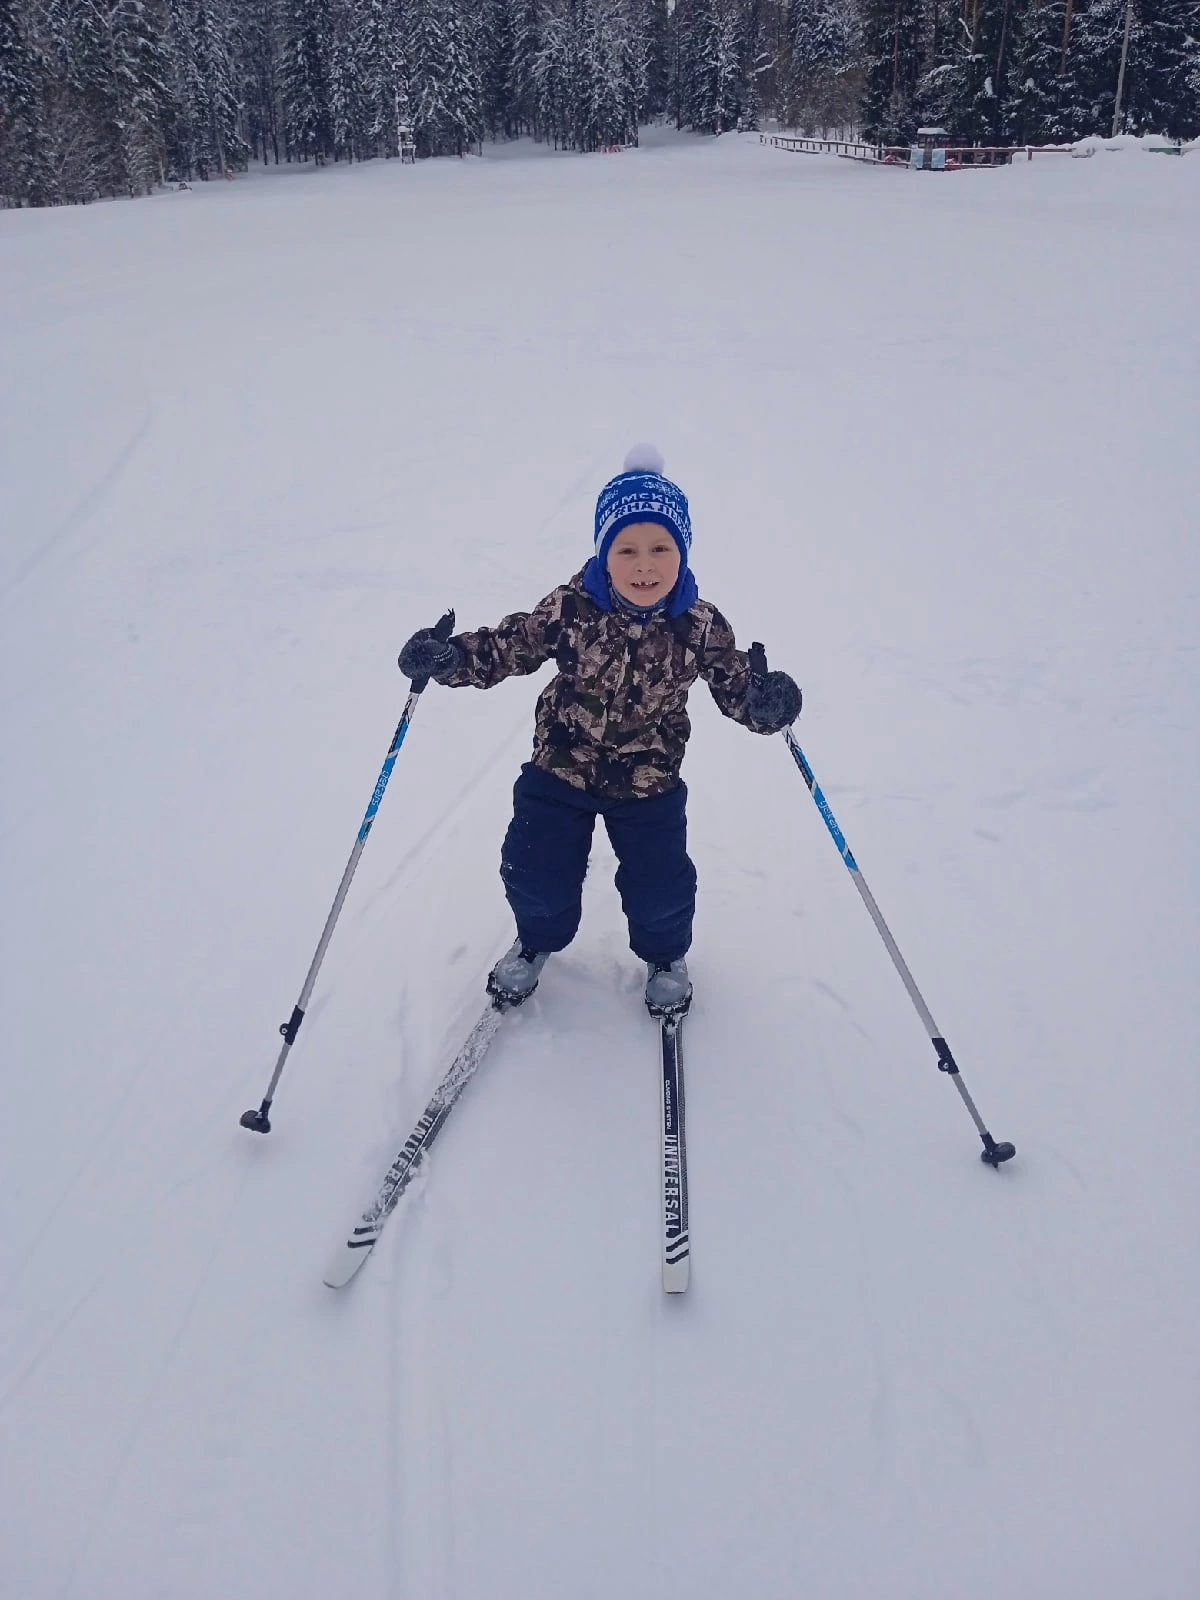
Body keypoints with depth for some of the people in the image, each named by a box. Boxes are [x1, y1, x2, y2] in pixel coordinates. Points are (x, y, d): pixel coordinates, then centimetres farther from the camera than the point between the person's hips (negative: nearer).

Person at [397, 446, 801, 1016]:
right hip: (560, 768, 0)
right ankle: (537, 940, 44)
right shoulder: (571, 606, -19)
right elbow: (509, 644, -11)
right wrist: (449, 657, -29)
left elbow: (735, 685, -12)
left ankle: (664, 955, 41)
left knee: (661, 887, 5)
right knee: (536, 874, 8)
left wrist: (765, 702, -35)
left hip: (649, 782, 0)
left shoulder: (699, 625, -16)